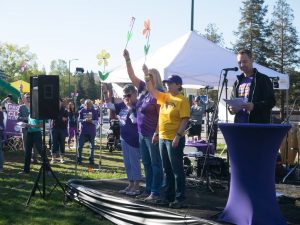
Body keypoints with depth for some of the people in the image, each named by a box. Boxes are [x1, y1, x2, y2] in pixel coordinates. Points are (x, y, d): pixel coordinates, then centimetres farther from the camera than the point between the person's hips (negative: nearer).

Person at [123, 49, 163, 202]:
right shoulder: (143, 90, 9)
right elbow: (132, 76, 14)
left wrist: (157, 133, -22)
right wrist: (127, 60, 6)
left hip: (152, 135, -8)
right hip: (142, 134, 8)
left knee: (155, 164, -1)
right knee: (147, 164, 14)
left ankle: (155, 193, 3)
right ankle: (148, 190, 22)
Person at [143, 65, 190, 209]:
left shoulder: (182, 100, -11)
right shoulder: (164, 97, 12)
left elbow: (185, 120, -16)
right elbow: (151, 90, 13)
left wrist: (178, 136, -23)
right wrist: (147, 75, 0)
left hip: (174, 139, -8)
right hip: (163, 138, 8)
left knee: (177, 169, -2)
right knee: (167, 169, 14)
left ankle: (179, 198, 3)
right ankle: (168, 196, 23)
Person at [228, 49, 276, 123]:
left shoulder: (263, 80, 0)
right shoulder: (238, 82, 19)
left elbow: (271, 101, -6)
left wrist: (254, 106, -23)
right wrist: (231, 108, -1)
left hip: (258, 124, -6)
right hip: (239, 124, 6)